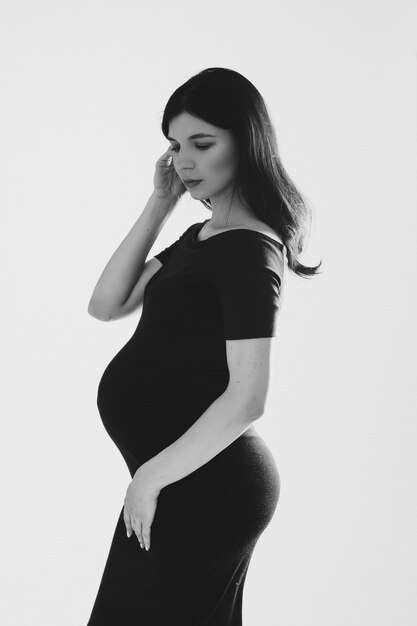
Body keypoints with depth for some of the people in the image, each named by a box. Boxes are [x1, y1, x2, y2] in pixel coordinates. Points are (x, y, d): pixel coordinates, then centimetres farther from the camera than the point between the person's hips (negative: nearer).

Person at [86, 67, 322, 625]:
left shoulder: (250, 250, -16)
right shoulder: (199, 237, 13)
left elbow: (247, 397, -23)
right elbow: (106, 305, 9)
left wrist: (152, 475, -16)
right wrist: (159, 205, 3)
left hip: (203, 486, -9)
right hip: (185, 482, 9)